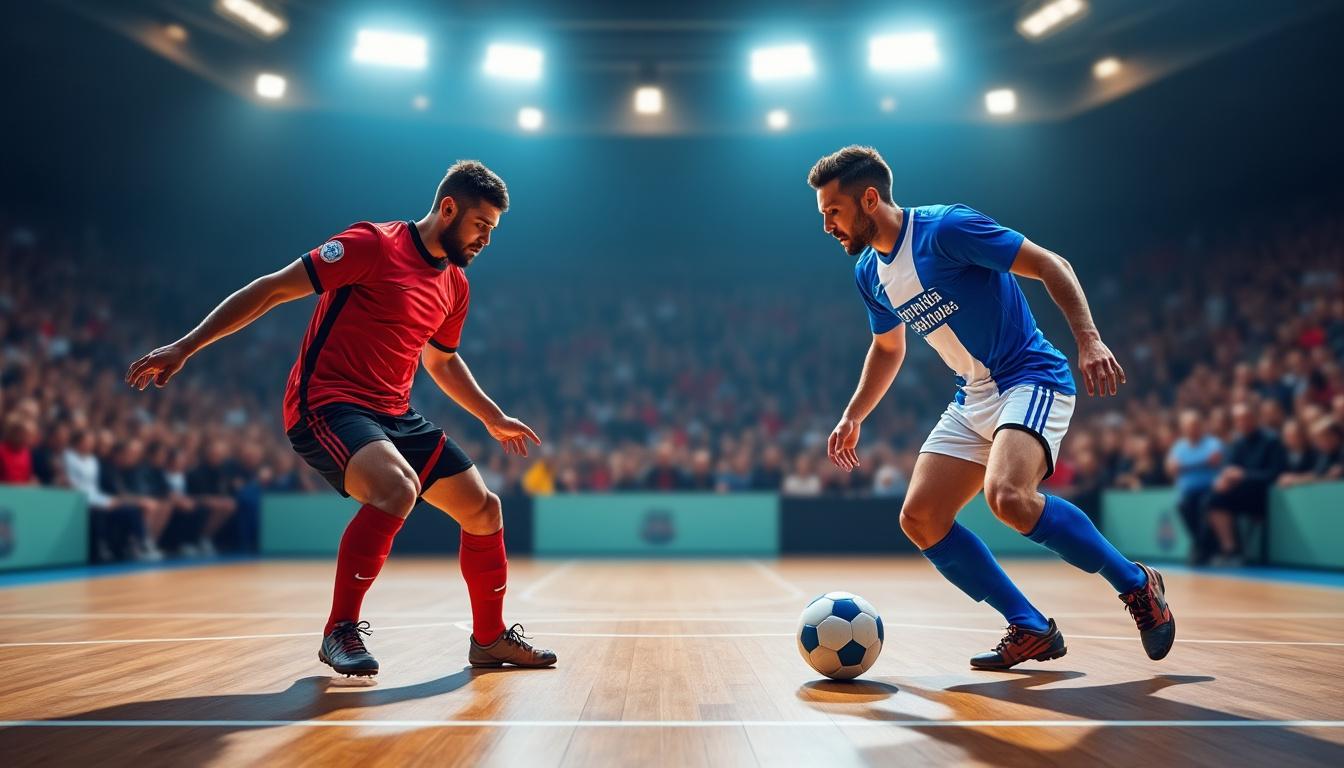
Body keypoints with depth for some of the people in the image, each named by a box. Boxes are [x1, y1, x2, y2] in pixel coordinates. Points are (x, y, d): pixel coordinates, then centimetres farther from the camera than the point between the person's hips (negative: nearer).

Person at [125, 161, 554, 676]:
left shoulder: (455, 285, 11)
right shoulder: (372, 244, -13)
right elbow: (271, 290, -13)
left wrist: (494, 418, 34)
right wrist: (184, 348, -17)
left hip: (395, 415, 8)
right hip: (327, 403, -8)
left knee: (483, 509, 7)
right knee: (397, 489, -35)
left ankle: (490, 639, 27)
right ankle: (341, 631, -18)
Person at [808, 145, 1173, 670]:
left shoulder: (945, 228, -16)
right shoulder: (869, 272, 8)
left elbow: (1051, 265, -16)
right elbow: (887, 348, 26)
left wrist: (1089, 341, -27)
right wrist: (852, 418, 18)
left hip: (1032, 379, -8)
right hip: (972, 398, 8)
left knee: (1008, 497, -32)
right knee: (920, 519, -5)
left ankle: (1136, 584, -11)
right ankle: (1032, 631, 4)